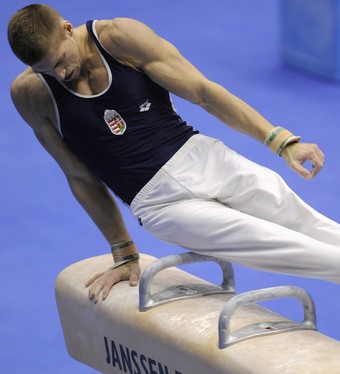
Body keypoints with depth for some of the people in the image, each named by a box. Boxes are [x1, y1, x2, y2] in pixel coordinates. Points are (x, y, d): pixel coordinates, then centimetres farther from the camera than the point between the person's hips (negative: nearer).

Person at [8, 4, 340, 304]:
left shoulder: (121, 37, -9)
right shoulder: (29, 94, -8)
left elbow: (205, 93, -7)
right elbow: (80, 176, 2)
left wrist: (281, 140, -14)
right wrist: (123, 252, 8)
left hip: (204, 158, 2)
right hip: (160, 202, -2)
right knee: (292, 249, -16)